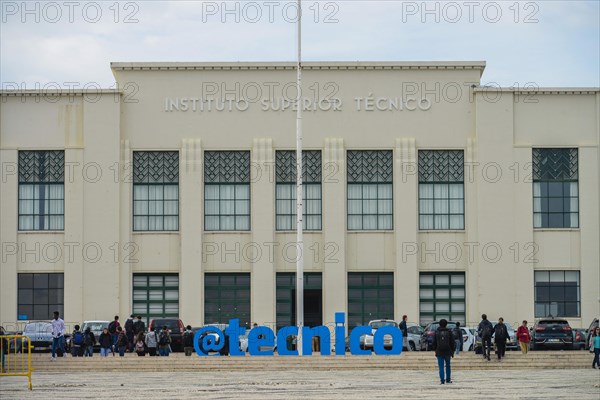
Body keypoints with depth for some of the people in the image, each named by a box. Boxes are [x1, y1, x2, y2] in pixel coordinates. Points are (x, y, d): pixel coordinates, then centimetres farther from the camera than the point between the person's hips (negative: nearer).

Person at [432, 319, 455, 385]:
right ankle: (448, 379, 17)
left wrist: (435, 350, 16)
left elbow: (434, 342, 6)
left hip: (439, 352, 0)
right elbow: (452, 342, 2)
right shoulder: (449, 332, -1)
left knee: (441, 367, -1)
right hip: (447, 352, 0)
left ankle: (442, 380, -9)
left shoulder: (437, 332, 1)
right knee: (448, 366, 16)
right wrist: (452, 351, 10)